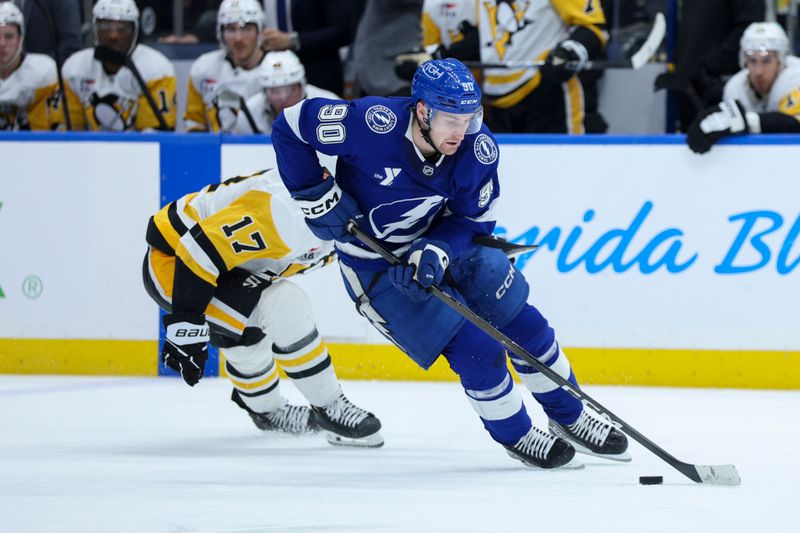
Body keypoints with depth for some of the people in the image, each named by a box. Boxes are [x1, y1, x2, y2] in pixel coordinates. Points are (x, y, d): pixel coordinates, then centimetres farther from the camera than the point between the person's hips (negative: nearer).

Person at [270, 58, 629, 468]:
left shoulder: (478, 149, -19)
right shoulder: (374, 124, -32)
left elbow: (474, 219, -7)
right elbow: (290, 127, -21)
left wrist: (436, 252, -26)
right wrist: (317, 196, -18)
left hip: (446, 246, 4)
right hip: (375, 263, -4)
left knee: (522, 323, 3)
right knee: (473, 344, -13)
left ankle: (570, 418, 26)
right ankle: (515, 435, 11)